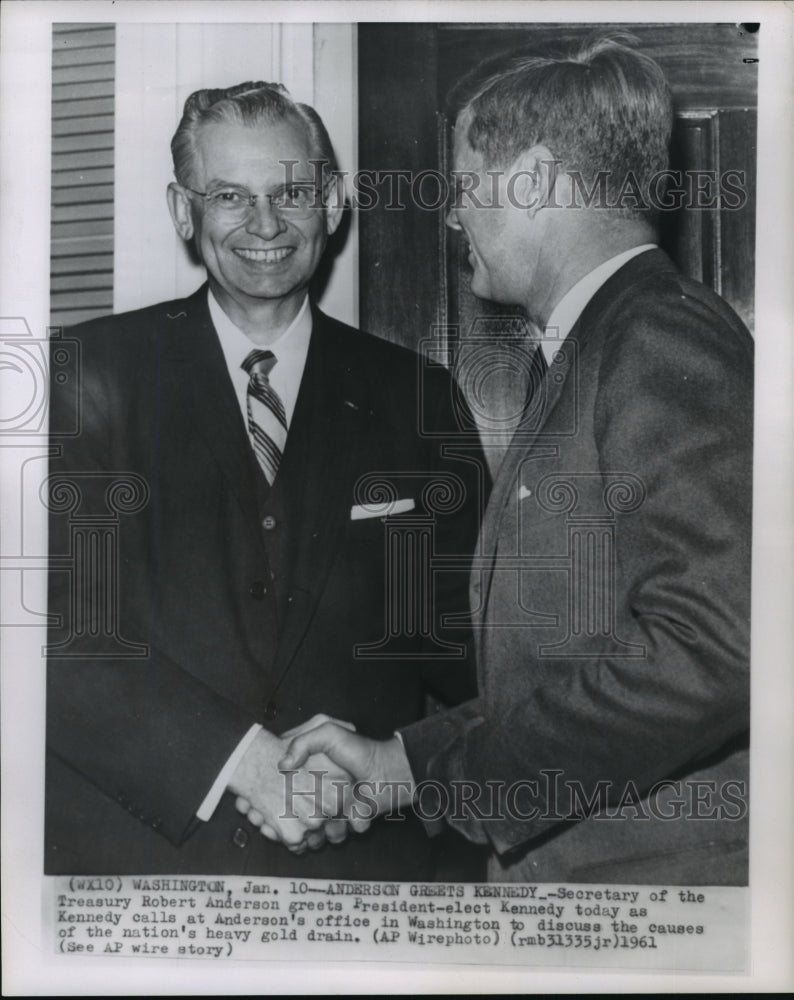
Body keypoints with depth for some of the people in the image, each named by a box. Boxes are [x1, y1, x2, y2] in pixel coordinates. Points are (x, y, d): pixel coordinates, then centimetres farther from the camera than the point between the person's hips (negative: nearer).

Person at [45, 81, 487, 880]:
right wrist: (234, 755, -20)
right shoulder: (92, 374, -4)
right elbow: (57, 627, -11)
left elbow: (464, 635, 3)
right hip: (134, 840, -1)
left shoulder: (413, 397, 1)